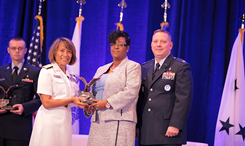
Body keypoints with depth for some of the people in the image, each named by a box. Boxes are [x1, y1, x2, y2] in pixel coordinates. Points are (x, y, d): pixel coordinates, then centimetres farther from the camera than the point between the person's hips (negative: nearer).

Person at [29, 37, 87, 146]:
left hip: (66, 120, 6)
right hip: (49, 120, -6)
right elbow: (46, 103, -11)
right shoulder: (47, 71, -4)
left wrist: (83, 102, -3)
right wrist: (71, 100, -16)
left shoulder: (71, 76, 16)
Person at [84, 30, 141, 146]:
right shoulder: (101, 69, 24)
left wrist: (107, 103, -15)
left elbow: (131, 91, -10)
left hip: (119, 121, -6)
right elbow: (93, 92, 23)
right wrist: (88, 106, 0)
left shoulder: (133, 66, 4)